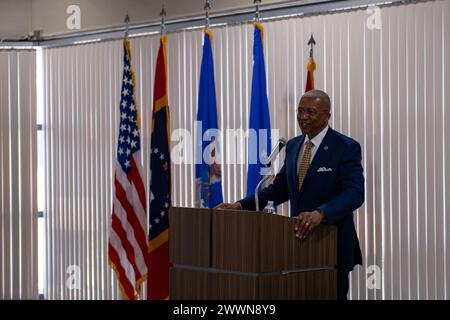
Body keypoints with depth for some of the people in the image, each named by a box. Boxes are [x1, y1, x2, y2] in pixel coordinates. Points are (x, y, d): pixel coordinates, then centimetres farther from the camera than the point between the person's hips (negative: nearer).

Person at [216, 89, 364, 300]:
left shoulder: (347, 147, -10)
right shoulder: (293, 146, 10)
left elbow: (355, 193, -21)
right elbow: (279, 189, 14)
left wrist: (321, 213, -38)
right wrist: (241, 205, 0)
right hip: (300, 238, 6)